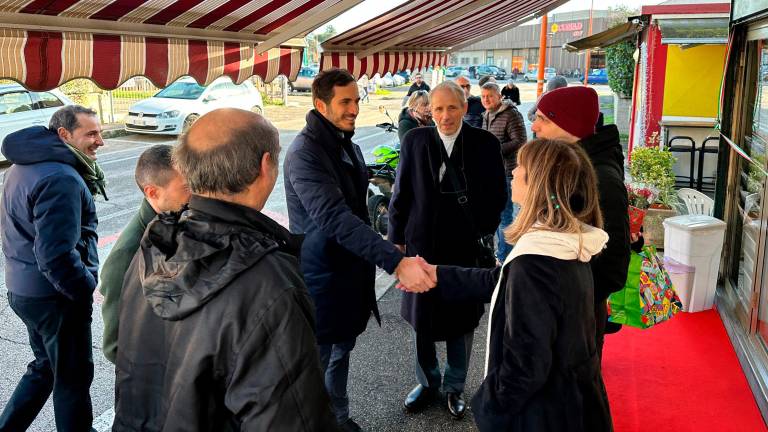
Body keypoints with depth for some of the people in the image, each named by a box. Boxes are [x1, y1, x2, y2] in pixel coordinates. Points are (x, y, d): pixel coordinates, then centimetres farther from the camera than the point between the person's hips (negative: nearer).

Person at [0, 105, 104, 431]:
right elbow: (56, 256, -29)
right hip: (55, 296, -9)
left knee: (46, 367, 25)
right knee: (73, 377, 8)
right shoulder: (60, 178, -24)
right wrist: (90, 289, -17)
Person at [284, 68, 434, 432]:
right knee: (317, 362, 7)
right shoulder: (305, 153, -22)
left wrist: (370, 264, 15)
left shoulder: (347, 145, 7)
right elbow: (336, 219, -35)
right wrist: (395, 261, -42)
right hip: (322, 280, -8)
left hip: (351, 272, 8)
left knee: (341, 352, 21)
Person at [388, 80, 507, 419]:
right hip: (422, 244, 1)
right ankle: (428, 382, 36)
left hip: (467, 247, -1)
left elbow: (497, 197, -1)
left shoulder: (485, 143, -5)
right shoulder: (414, 141, -2)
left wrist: (483, 231, -9)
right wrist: (397, 236, 3)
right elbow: (401, 192, 3)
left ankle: (454, 387, 33)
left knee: (461, 321, 13)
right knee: (422, 320, 14)